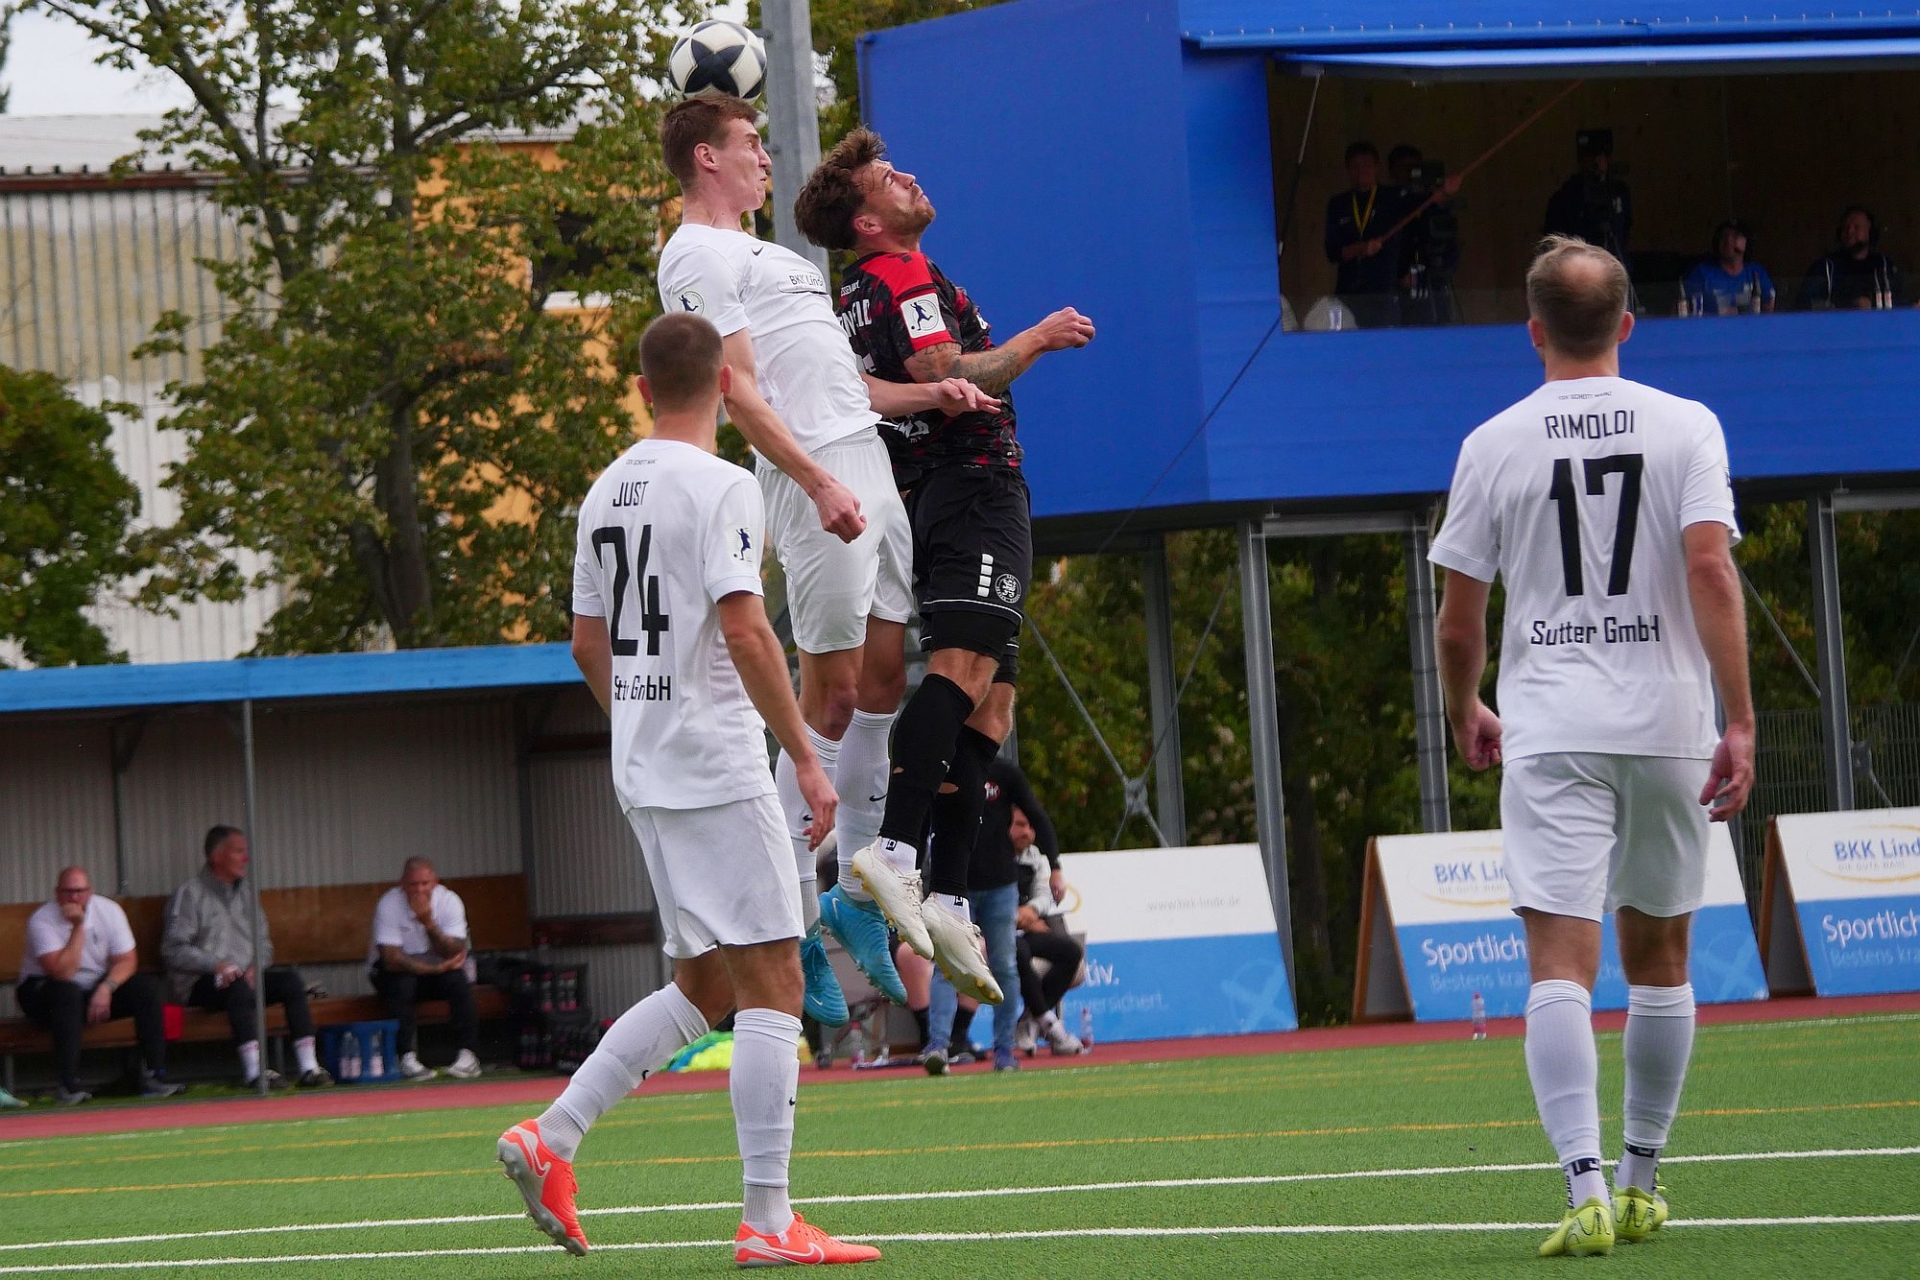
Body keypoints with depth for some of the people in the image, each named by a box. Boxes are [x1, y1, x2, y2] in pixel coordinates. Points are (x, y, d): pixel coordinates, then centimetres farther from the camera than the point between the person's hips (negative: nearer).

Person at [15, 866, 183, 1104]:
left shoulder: (109, 911, -6)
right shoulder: (42, 921, -19)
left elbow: (127, 960, -7)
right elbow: (62, 972, -29)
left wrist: (106, 988, -25)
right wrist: (78, 927, -30)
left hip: (98, 988, 4)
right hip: (45, 991, -4)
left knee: (148, 988, -18)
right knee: (68, 993, -39)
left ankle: (154, 1076, -17)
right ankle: (69, 1086, -39)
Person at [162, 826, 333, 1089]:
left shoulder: (247, 891, 19)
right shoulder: (189, 894, -1)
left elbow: (264, 942, 19)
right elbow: (173, 949, -10)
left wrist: (256, 967, -4)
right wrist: (216, 964, -21)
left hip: (247, 976, 6)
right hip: (198, 985, -6)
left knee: (290, 977, -19)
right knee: (237, 986, -37)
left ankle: (308, 1067, -29)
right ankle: (254, 1069, -47)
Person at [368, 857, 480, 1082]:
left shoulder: (450, 901, -14)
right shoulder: (389, 905, -20)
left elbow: (455, 953, -23)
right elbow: (392, 959, -27)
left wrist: (429, 923, -37)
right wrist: (438, 968, -32)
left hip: (438, 966, 2)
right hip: (399, 971, -2)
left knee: (458, 979, -28)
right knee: (402, 983, -34)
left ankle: (468, 1055, -25)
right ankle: (408, 1058, -32)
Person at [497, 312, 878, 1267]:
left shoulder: (606, 493, 13)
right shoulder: (719, 488, -12)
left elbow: (587, 642, 19)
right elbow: (742, 629, -21)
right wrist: (806, 757, -17)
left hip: (641, 774, 8)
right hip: (717, 771, -8)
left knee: (706, 984, 16)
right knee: (771, 982, -5)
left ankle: (550, 1136, 8)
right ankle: (768, 1222, -9)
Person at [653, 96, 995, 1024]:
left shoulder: (755, 253, 27)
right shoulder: (699, 256, -5)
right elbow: (738, 390, -15)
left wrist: (924, 394, 18)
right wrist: (819, 483, -24)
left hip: (866, 462, 10)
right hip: (815, 476, -10)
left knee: (883, 681, 8)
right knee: (829, 696, -9)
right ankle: (792, 923, -6)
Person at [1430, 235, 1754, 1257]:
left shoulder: (1493, 446, 2)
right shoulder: (1686, 427, 1)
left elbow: (1457, 623, 4)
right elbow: (1710, 569, -11)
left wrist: (1466, 716, 23)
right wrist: (1740, 722, -12)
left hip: (1549, 730, -1)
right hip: (1668, 722, 2)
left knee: (1560, 960, -8)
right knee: (1657, 954, 16)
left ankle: (1586, 1187, -23)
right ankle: (1642, 1180, 25)